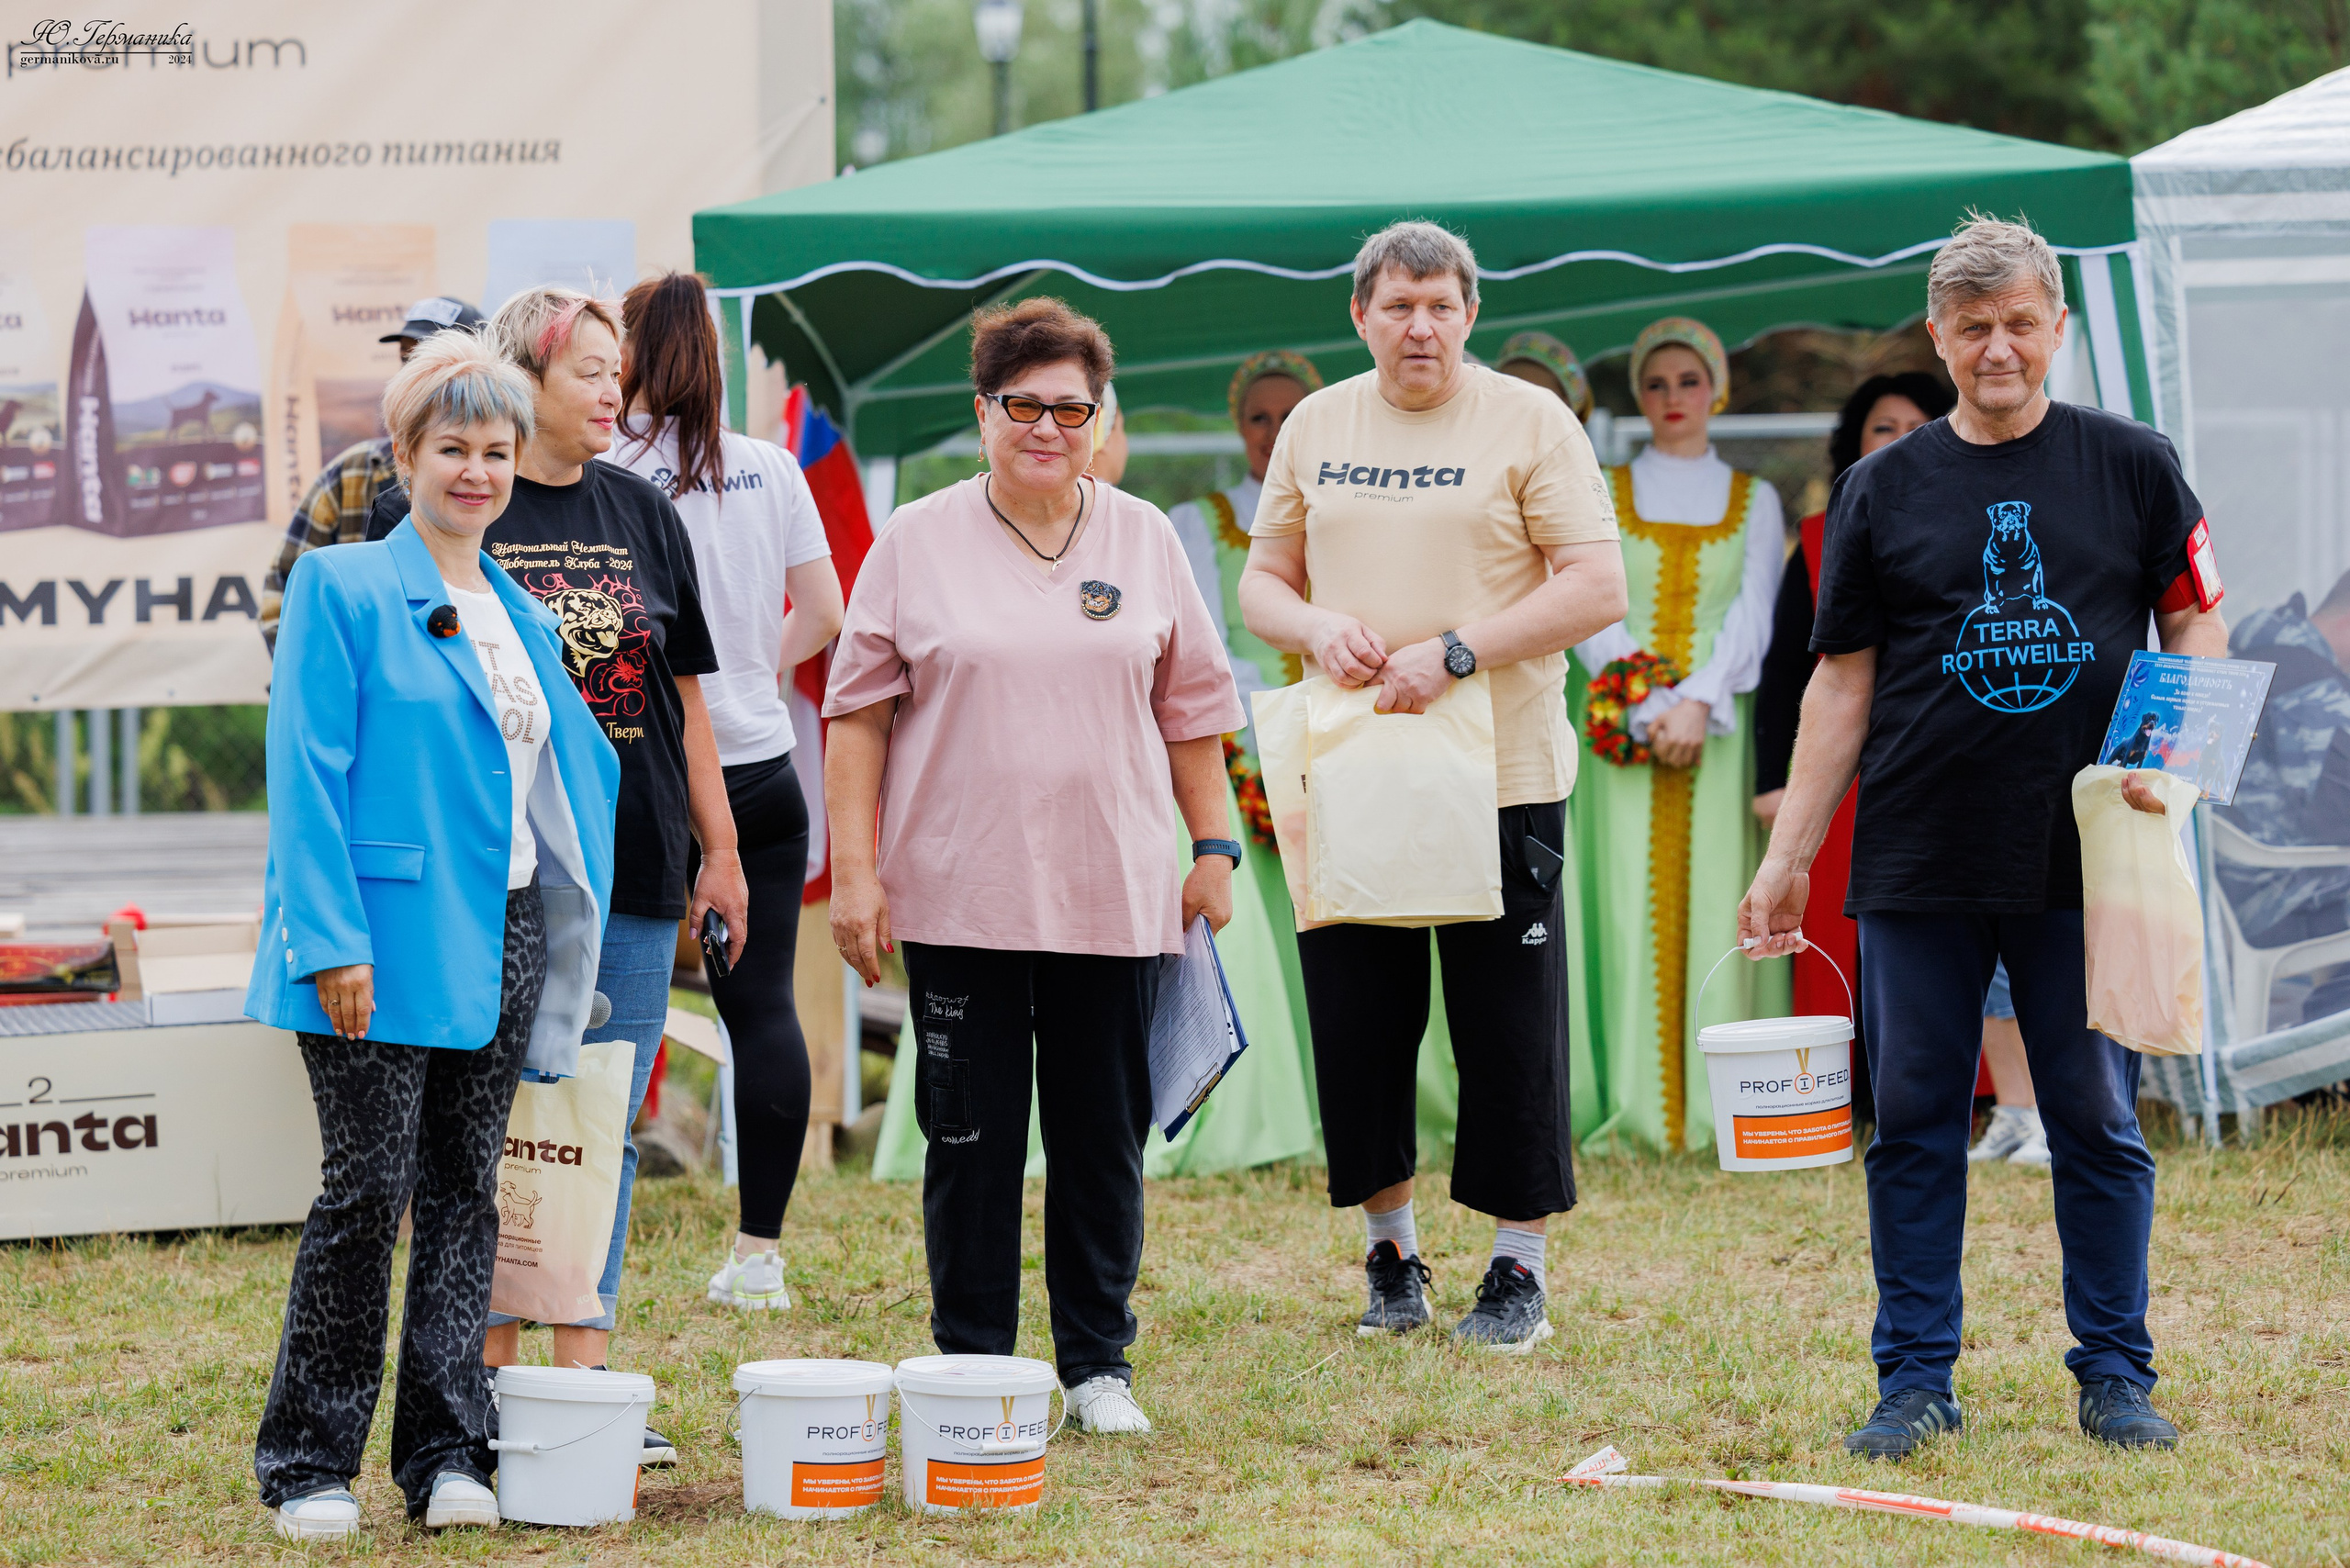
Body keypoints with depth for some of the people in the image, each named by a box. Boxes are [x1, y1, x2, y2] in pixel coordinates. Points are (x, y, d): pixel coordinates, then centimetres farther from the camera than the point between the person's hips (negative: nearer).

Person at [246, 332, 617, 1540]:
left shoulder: (521, 618, 16)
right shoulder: (342, 589, -4)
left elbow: (574, 773, 21)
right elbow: (308, 772, -10)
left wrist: (575, 938, 13)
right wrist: (332, 939, -18)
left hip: (502, 939, 6)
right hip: (385, 940, -6)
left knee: (465, 1192, 7)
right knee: (368, 1189, -5)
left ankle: (448, 1455, 12)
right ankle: (309, 1464, 4)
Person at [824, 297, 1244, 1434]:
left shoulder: (1143, 540, 9)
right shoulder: (918, 543, 2)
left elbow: (1190, 706, 14)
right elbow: (859, 711, 1)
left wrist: (1212, 849, 10)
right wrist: (853, 868, -5)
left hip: (1114, 900, 2)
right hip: (960, 900, -2)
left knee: (1104, 1138, 5)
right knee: (971, 1143, 2)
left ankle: (1098, 1364, 15)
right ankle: (971, 1368, 10)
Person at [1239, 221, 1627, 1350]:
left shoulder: (1529, 423, -2)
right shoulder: (1315, 427, 11)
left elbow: (1596, 589, -9)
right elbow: (1261, 580, 15)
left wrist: (1452, 652, -17)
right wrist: (1316, 627, -8)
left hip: (1500, 776, -4)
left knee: (1508, 1032, -1)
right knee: (1355, 1023, 6)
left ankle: (1519, 1270, 8)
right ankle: (1389, 1251, 20)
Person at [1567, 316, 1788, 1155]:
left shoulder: (1754, 500, 13)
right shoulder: (1601, 494, 12)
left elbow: (1753, 613, 2)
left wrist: (1698, 702, -14)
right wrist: (1645, 708, -13)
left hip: (1721, 723, 0)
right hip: (1624, 727, 0)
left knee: (1716, 904, -6)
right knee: (1632, 903, -8)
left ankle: (1718, 1105, -7)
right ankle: (1638, 1109, -10)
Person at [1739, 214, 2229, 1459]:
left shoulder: (2130, 467, 6)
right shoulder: (1884, 489, 8)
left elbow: (2197, 623, 7)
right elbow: (1843, 681, 9)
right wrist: (1788, 856, 5)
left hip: (2082, 860, -1)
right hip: (1916, 865, 1)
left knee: (2096, 1120, 4)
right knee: (1916, 1120, 4)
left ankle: (2115, 1375, 12)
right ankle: (1915, 1379, 11)